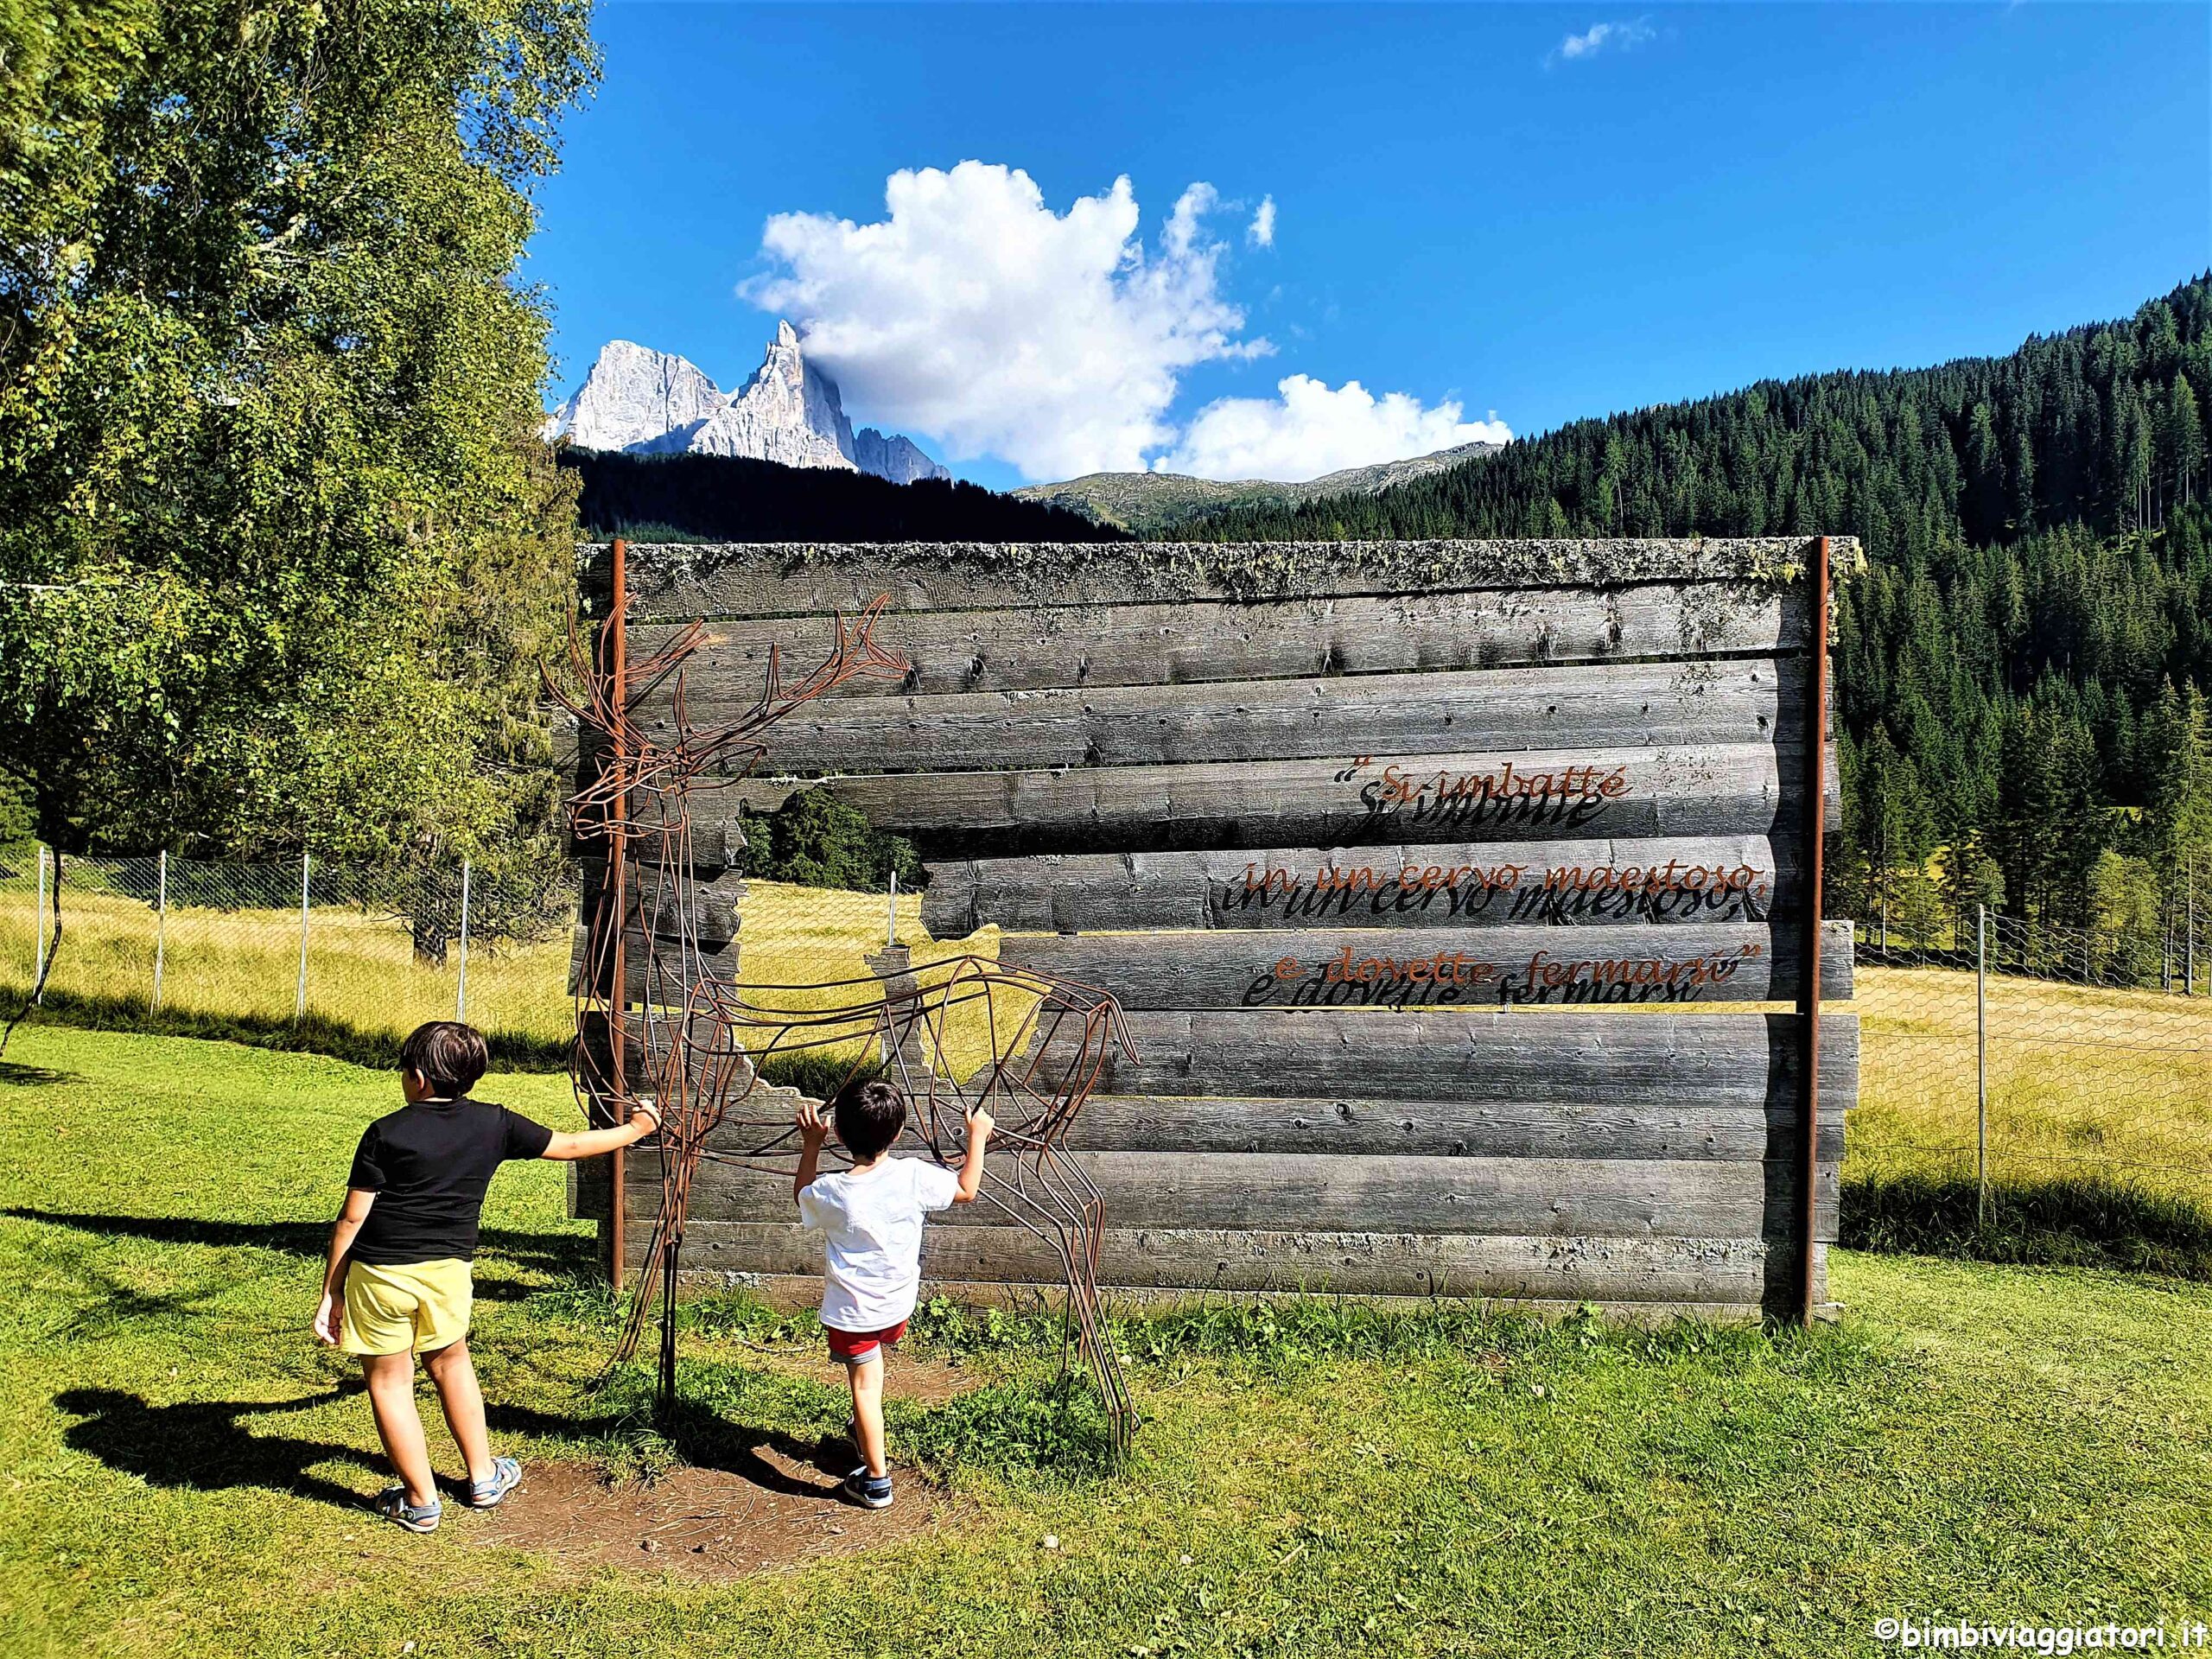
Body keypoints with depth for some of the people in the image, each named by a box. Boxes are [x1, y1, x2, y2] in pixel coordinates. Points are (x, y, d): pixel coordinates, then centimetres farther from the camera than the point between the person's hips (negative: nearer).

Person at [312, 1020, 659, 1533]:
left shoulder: (386, 1133, -8)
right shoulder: (493, 1124, 0)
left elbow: (352, 1219, -7)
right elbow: (569, 1146, 10)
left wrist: (332, 1291, 3)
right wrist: (636, 1128, 25)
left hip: (380, 1273, -3)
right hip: (447, 1270, 3)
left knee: (390, 1381, 12)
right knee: (450, 1363, 25)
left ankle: (421, 1503, 20)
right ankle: (483, 1479, 34)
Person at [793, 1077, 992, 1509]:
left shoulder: (830, 1193, -24)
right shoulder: (915, 1176, -21)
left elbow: (801, 1196, 3)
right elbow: (967, 1190, -2)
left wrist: (810, 1144, 3)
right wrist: (977, 1136, 7)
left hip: (851, 1311, -3)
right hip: (899, 1305, 3)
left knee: (865, 1386, 9)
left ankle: (876, 1482, 18)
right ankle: (866, 1435, 48)